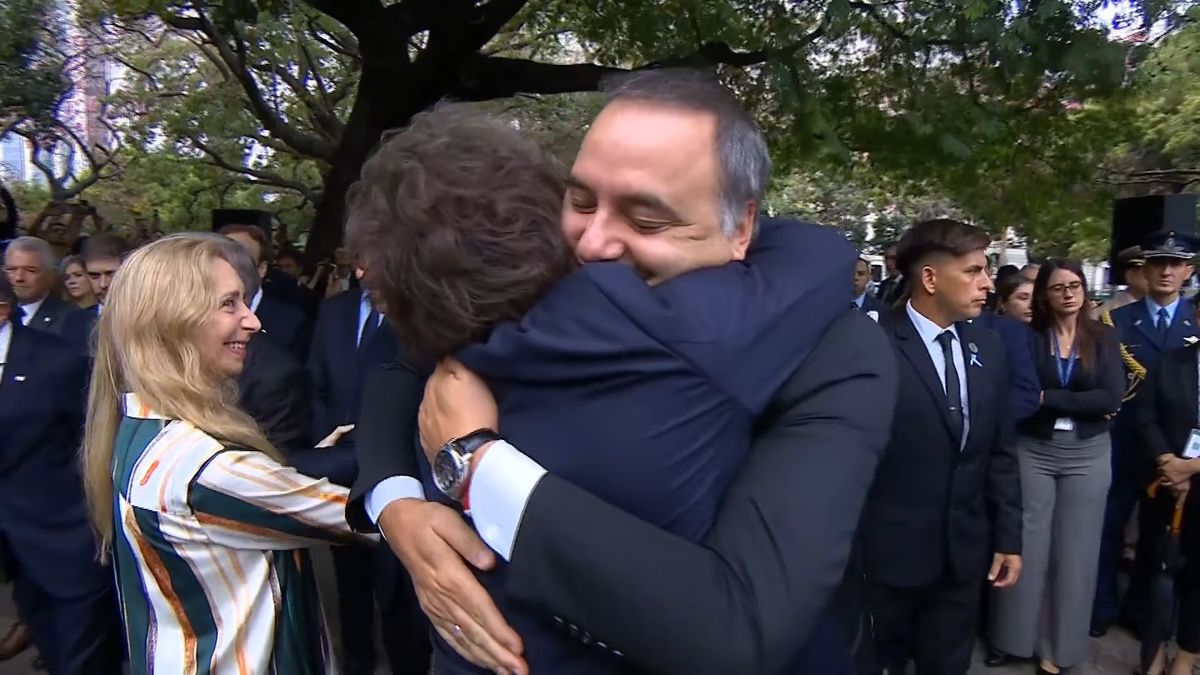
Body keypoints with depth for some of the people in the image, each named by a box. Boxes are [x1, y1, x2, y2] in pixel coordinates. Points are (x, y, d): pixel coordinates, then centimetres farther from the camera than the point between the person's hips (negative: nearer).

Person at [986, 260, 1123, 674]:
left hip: (1087, 454, 1)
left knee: (1074, 550, 9)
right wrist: (1084, 403, -14)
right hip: (1033, 451, -1)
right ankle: (1017, 636, 23)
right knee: (1028, 547, 5)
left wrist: (1049, 398, -14)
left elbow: (1112, 398, -10)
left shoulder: (1103, 338, 1)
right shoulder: (1028, 338, -2)